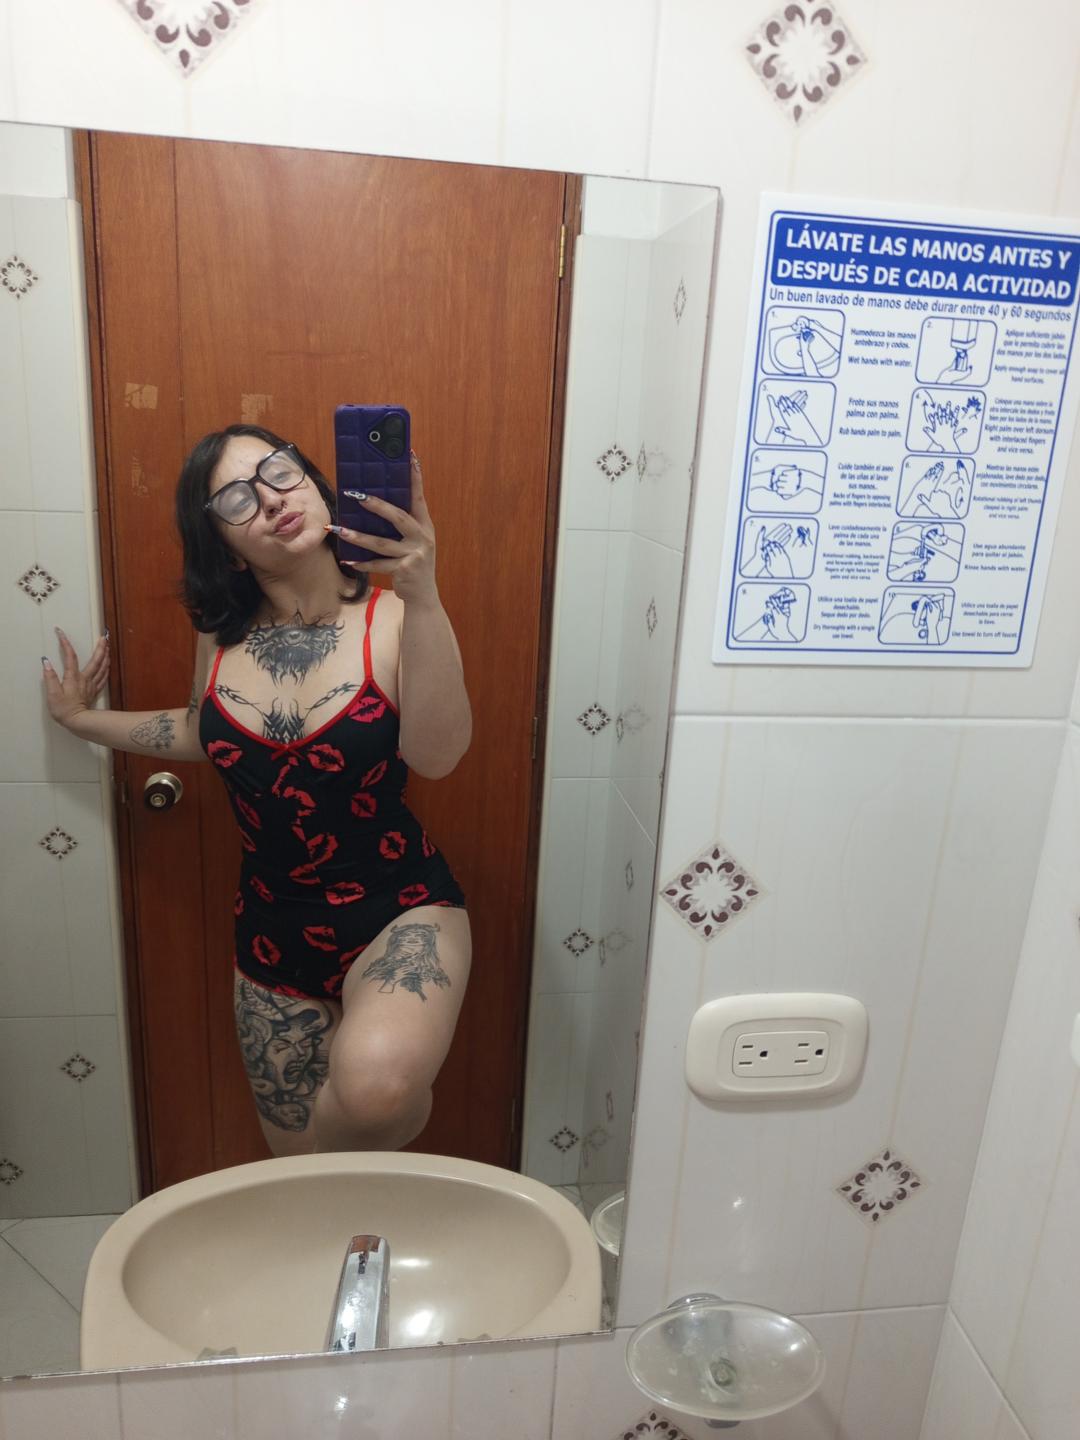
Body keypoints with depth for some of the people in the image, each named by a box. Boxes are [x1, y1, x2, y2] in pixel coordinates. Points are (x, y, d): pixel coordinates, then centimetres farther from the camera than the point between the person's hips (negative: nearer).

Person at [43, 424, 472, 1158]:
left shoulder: (392, 618, -13)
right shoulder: (223, 636, 0)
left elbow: (436, 755, -31)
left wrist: (422, 597, -40)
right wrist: (84, 719, 28)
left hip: (400, 913, -4)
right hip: (273, 933, 5)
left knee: (374, 1083, -37)